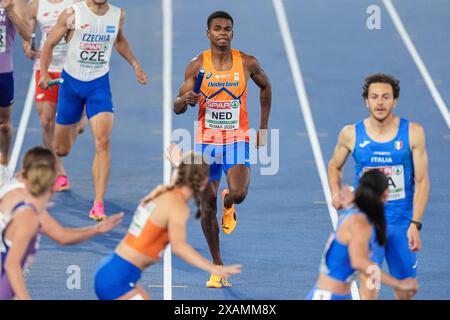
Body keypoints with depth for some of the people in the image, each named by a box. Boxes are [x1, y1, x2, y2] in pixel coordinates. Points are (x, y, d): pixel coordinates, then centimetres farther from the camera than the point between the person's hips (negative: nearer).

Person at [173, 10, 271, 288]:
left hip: (237, 140, -1)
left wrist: (264, 127, 15)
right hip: (206, 140, 1)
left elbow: (266, 87, 17)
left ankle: (229, 205, 16)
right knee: (208, 207, 2)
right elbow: (177, 108, -3)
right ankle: (218, 266, 17)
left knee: (238, 193, -24)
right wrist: (184, 100, -28)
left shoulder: (247, 63, -3)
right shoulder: (197, 65, -4)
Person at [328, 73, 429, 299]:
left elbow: (422, 181, -5)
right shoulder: (351, 134, -5)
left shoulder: (412, 133, -6)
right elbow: (335, 166, 15)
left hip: (402, 222, 1)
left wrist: (415, 225, -12)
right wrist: (336, 194, -5)